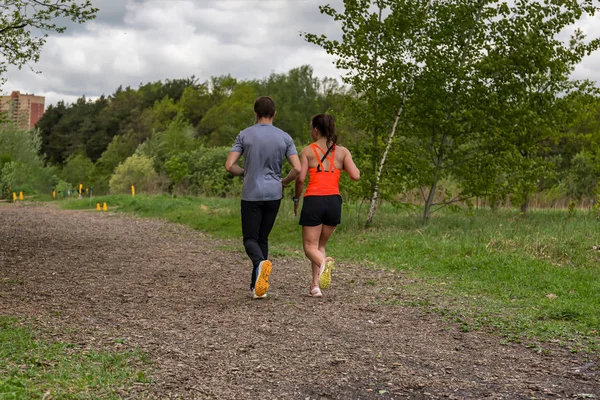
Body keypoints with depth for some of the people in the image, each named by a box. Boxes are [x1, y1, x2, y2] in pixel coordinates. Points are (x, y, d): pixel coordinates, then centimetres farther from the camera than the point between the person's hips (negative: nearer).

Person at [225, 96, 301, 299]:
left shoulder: (245, 135, -3)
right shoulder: (284, 137, 1)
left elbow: (229, 165, -7)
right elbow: (297, 168, -5)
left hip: (251, 195, -2)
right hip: (273, 194, 2)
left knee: (250, 239, 5)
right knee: (263, 238, 14)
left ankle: (260, 262, -29)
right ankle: (257, 286, 13)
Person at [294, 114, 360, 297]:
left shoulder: (307, 151, 2)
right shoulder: (342, 151, 7)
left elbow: (300, 178, -7)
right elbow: (356, 176, -3)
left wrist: (296, 198, 9)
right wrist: (343, 165, 17)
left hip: (314, 200, -3)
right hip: (334, 201, 3)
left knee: (310, 246, 4)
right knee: (320, 245, 19)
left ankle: (324, 262, -30)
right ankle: (316, 285, 11)